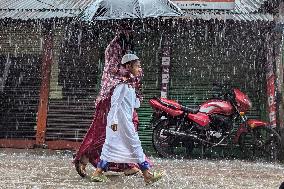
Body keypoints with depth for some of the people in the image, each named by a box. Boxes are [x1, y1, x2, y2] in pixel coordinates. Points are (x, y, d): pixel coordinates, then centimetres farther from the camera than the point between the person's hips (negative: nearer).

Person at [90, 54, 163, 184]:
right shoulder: (124, 83, -14)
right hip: (121, 119, -10)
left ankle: (98, 173, 12)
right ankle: (147, 175, 2)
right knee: (135, 144, -4)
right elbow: (115, 101, -20)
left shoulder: (131, 83, 15)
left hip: (126, 119, 10)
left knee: (111, 145, 9)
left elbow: (135, 104, 21)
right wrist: (114, 120, -23)